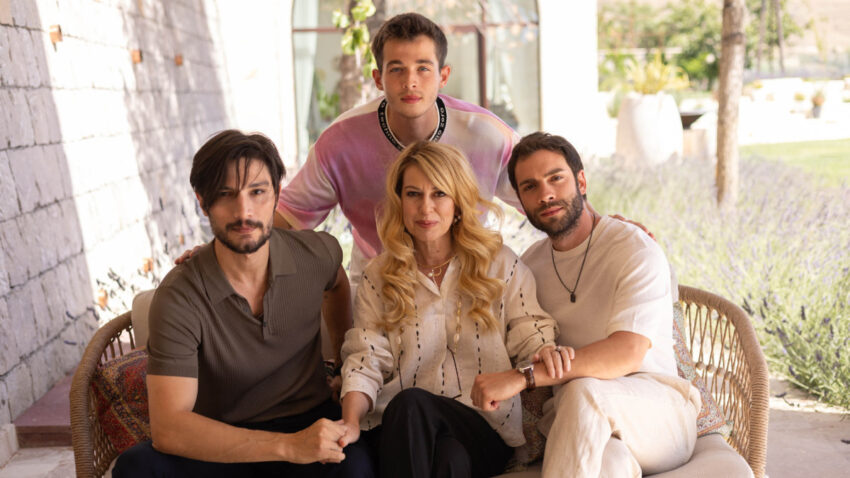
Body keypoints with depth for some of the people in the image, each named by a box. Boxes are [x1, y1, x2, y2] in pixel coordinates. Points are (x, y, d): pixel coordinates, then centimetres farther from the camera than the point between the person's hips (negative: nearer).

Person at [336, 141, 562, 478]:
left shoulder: (501, 265, 11)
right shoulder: (378, 278, 12)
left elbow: (531, 338, 5)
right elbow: (366, 361, 4)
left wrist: (548, 356, -21)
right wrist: (350, 423, -16)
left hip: (484, 429, -1)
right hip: (399, 429, 1)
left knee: (411, 404, -33)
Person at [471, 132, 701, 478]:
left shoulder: (637, 251, -8)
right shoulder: (530, 265, 13)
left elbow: (628, 353, -24)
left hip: (659, 414, -1)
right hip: (579, 426, 1)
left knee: (583, 391, -37)